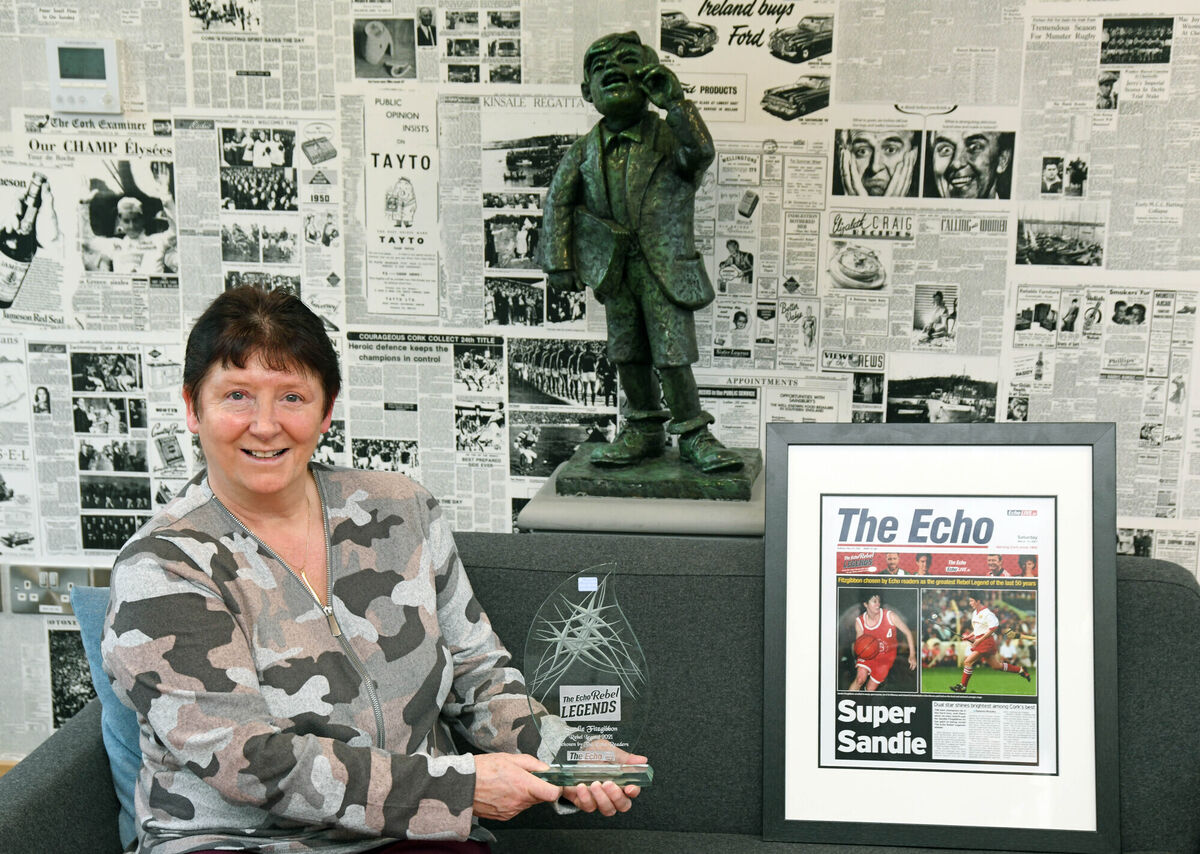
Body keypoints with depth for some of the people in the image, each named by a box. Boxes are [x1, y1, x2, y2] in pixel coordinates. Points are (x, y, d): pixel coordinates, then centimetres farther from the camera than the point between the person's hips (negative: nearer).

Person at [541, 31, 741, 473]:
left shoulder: (668, 136, -4)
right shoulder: (585, 150, 5)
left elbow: (701, 151, -25)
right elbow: (558, 203, 8)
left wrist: (676, 102, -32)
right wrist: (559, 262, 3)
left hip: (666, 266, -4)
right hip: (615, 267, 4)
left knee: (672, 354, -7)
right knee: (628, 354, 11)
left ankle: (694, 437, 6)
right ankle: (643, 432, 25)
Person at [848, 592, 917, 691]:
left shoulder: (890, 616, -18)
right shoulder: (859, 621, -12)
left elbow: (908, 632, -8)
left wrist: (912, 655, -9)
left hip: (886, 656, 0)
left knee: (870, 688, -4)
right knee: (860, 679, -23)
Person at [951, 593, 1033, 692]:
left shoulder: (986, 612, -13)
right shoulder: (975, 613, 16)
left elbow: (994, 627, -20)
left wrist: (980, 639, -19)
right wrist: (969, 636, 11)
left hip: (986, 641, -10)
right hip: (979, 642, 10)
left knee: (968, 662, -13)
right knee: (996, 666, 13)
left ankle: (962, 687, -6)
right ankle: (1021, 670, 25)